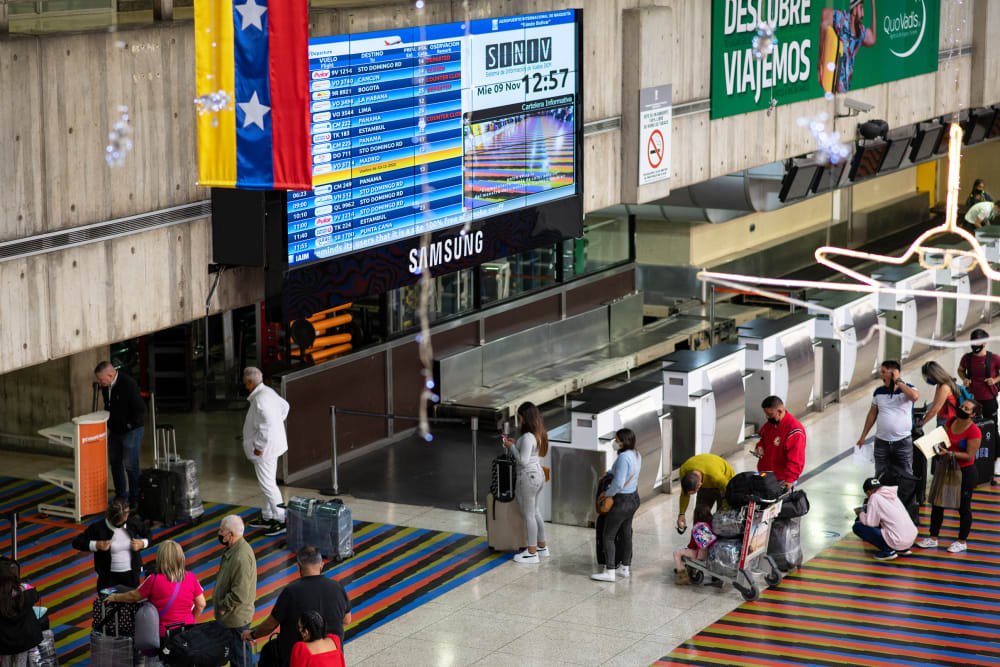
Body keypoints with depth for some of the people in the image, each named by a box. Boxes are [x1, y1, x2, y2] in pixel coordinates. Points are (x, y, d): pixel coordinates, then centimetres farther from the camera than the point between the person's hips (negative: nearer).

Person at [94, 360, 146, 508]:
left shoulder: (129, 384, -24)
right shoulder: (105, 386, 0)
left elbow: (140, 409, -21)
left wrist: (130, 425, -15)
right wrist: (108, 422, 10)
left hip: (131, 430, -8)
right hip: (115, 430, 8)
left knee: (130, 465, -5)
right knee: (115, 462, 14)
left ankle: (134, 499, 6)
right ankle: (121, 496, 26)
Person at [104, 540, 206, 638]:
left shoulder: (154, 580, -12)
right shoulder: (191, 577, -3)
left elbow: (134, 596, 4)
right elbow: (201, 605, 6)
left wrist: (115, 597, 24)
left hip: (164, 634, -4)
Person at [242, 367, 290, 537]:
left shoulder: (260, 399, -24)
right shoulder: (269, 392, 8)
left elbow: (266, 424, -31)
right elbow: (284, 406, 26)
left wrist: (260, 446, -24)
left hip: (265, 448, -10)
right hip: (273, 444, 10)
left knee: (267, 485, -4)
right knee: (269, 483, 19)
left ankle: (281, 521, -2)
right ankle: (267, 517, 30)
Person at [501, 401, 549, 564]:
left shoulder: (528, 437, -23)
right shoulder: (540, 434, 6)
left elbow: (523, 461, -23)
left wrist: (512, 447, -11)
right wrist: (516, 444, 12)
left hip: (527, 478, -10)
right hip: (538, 475, 10)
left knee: (528, 515, 1)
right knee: (535, 512, 21)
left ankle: (532, 553, 9)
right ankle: (542, 547, 30)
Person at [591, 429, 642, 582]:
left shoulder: (624, 457, -26)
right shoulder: (636, 455, 3)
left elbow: (618, 484, -29)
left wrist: (607, 493, -12)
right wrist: (609, 473, 16)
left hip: (622, 501, -9)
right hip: (634, 498, 9)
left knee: (608, 536, 1)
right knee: (626, 533, 19)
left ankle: (609, 572, 2)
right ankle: (625, 568, 28)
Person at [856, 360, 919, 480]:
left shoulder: (907, 389, -5)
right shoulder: (879, 392, 6)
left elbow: (915, 396, -30)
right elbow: (872, 414, 15)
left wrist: (898, 381, -20)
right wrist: (863, 436, 15)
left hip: (903, 442, -4)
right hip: (882, 442, 4)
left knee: (905, 478, 0)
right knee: (881, 477, 6)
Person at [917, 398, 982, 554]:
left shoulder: (974, 431, -19)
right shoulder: (951, 422, 2)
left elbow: (969, 456, -20)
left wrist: (949, 453, -26)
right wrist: (939, 448, -8)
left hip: (965, 472, -7)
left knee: (963, 507, 6)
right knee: (937, 504, 10)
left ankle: (962, 542, 21)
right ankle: (933, 538, 22)